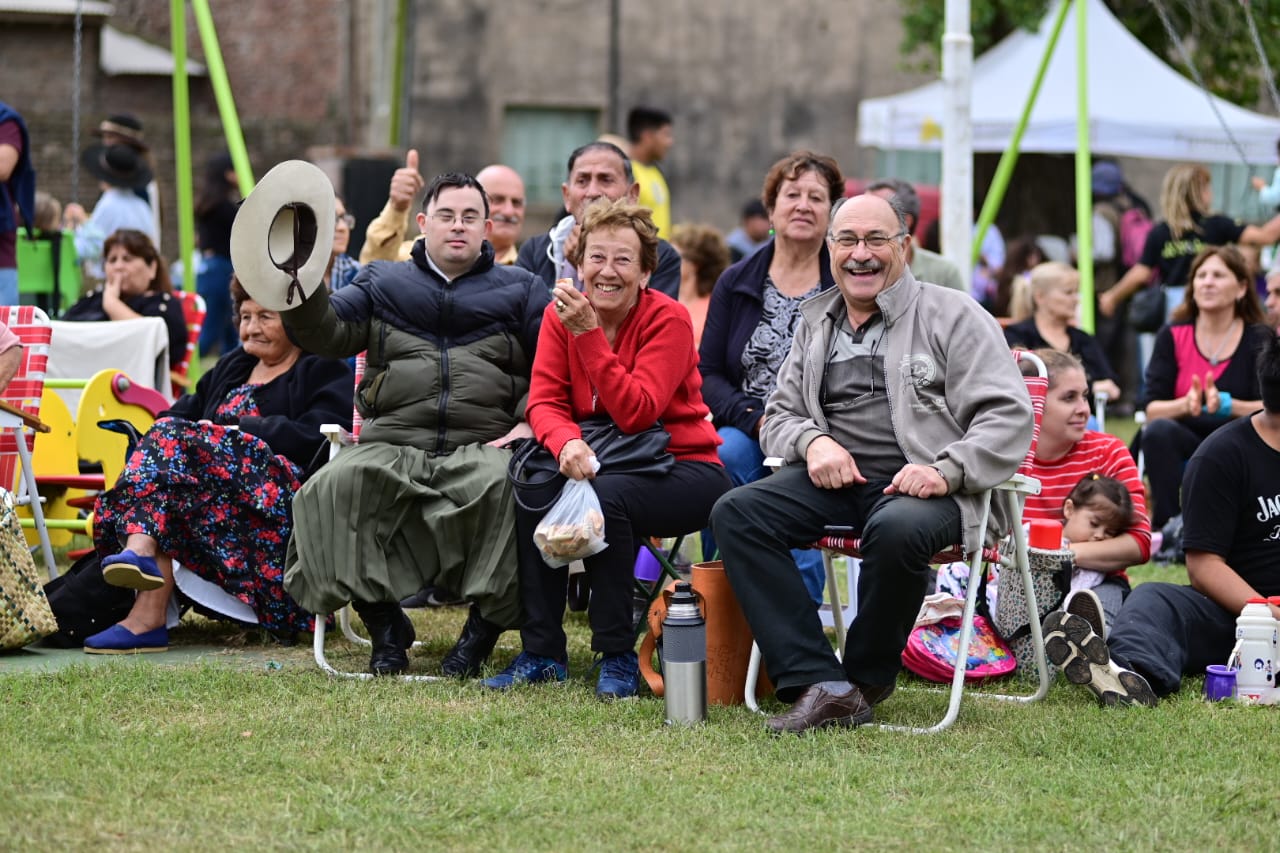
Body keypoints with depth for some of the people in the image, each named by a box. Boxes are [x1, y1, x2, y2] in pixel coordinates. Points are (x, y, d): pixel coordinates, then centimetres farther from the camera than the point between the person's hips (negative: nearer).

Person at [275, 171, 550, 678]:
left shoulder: (520, 290, 20)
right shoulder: (383, 284, 24)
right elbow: (327, 333, 9)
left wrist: (530, 423, -8)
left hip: (482, 445, -1)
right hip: (392, 444, 1)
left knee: (507, 486, -37)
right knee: (338, 485, -31)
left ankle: (488, 621, -21)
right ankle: (383, 620, -16)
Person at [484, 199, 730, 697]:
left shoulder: (668, 320, -14)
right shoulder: (561, 315, 0)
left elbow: (636, 413, -24)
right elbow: (544, 401, -8)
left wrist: (589, 334, -29)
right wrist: (567, 442, -31)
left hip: (683, 467, -5)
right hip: (602, 464, 5)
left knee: (606, 496, -33)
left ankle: (618, 657, -19)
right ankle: (541, 652, -13)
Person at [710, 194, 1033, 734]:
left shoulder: (951, 315, 4)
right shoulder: (816, 323, 21)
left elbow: (1009, 417, -5)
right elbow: (778, 415, 22)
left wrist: (946, 471, -22)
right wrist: (813, 441, -3)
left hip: (923, 485, -5)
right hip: (838, 481, 5)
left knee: (895, 529, -40)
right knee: (734, 512, -21)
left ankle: (866, 682, -13)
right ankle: (820, 686, -28)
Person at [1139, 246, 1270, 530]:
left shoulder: (1260, 338, 0)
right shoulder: (1173, 336, 3)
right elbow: (1152, 408, -5)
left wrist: (1226, 405, -29)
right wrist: (1186, 404, -27)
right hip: (1185, 443, 2)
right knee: (1157, 431, -31)